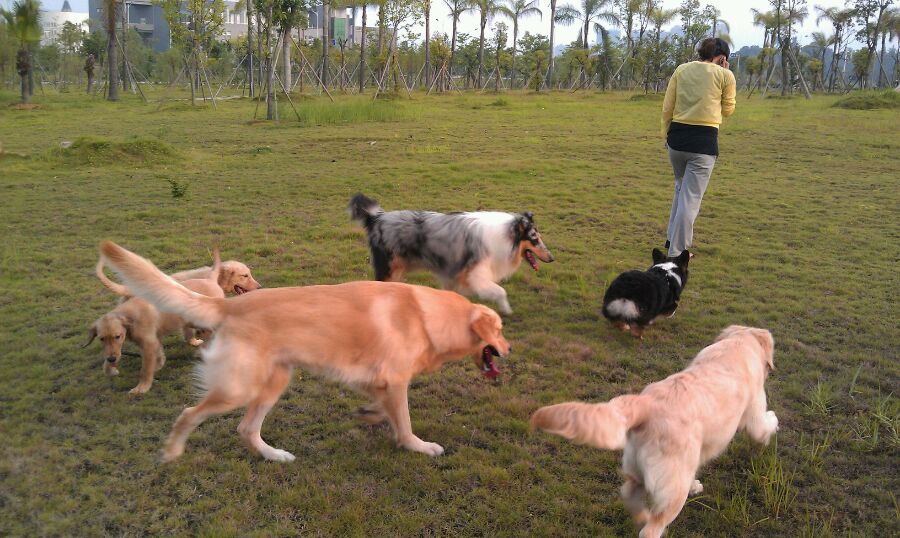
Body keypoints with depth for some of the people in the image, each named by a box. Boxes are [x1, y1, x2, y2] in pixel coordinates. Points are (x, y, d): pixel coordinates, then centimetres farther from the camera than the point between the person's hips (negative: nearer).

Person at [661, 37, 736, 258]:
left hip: (677, 136, 4)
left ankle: (672, 238, 31)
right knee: (691, 198, 2)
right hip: (704, 140, -4)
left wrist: (666, 134, 17)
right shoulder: (725, 76, 0)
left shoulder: (681, 70, 8)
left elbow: (667, 108, 6)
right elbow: (727, 110, 12)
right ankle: (676, 252, 5)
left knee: (681, 188, 26)